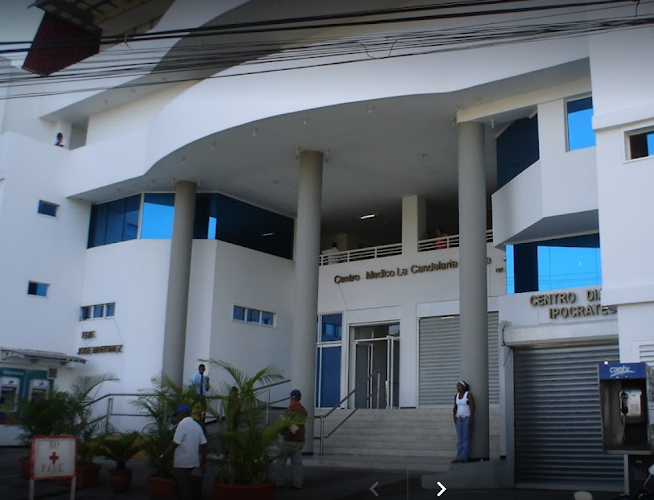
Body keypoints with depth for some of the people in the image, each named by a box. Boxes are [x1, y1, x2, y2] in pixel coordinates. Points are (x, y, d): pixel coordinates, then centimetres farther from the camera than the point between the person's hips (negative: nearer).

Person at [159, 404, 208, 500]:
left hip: (182, 462, -8)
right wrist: (204, 462, 15)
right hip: (192, 461, 8)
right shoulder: (197, 425, 10)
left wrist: (162, 456, -12)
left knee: (184, 488, -2)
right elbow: (203, 445, 9)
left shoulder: (182, 424, -13)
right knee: (178, 484, 20)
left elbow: (175, 444, -18)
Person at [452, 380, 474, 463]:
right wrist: (454, 416, -6)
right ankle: (459, 458, 1)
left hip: (467, 418, -6)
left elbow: (472, 407, -11)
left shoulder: (468, 395, -7)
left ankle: (463, 458, -7)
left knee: (465, 438, -7)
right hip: (459, 419, 6)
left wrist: (470, 420, -18)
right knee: (459, 439, 2)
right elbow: (455, 408, 11)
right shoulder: (456, 396, 11)